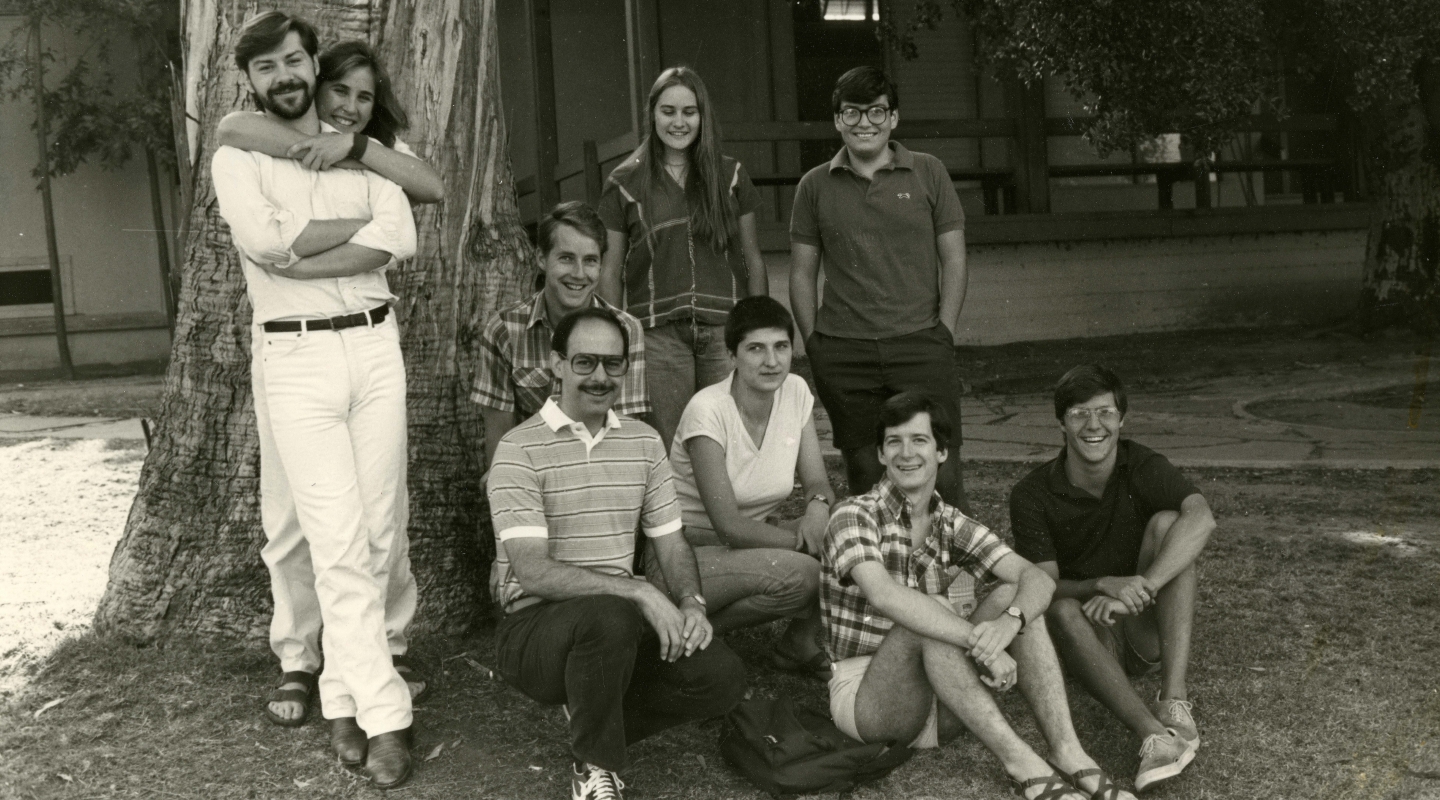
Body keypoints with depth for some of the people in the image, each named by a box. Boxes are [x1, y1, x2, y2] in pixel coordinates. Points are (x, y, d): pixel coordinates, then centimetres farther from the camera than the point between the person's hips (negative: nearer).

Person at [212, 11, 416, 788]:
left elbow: (400, 240, -4)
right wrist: (362, 222, -5)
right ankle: (385, 715, -3)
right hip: (295, 358, -3)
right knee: (337, 542, -8)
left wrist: (297, 260, -12)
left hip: (375, 346, 3)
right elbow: (265, 241, -14)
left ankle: (342, 691, 19)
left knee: (376, 535, 4)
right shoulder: (238, 158, 6)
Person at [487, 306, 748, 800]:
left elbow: (671, 543, 11)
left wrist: (690, 602, -10)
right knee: (609, 617, -37)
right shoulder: (520, 450, -11)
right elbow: (533, 572, -20)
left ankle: (595, 723, 9)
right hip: (535, 627, -5)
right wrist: (639, 591, -26)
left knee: (722, 676, -17)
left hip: (620, 621, 5)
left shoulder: (645, 442, 8)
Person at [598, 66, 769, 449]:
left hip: (726, 330, 1)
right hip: (658, 335, -1)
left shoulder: (730, 176, 10)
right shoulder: (625, 183, 7)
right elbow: (610, 271, 9)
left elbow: (753, 260, 13)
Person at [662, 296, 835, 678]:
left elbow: (818, 483, 2)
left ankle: (802, 641, 6)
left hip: (748, 544, 6)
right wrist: (813, 543, -26)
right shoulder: (708, 409, -21)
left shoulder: (795, 391, -2)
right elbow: (728, 525, -24)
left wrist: (818, 506, -22)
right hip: (689, 551, -6)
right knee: (799, 575, -31)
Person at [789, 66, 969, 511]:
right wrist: (813, 343, 3)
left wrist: (943, 334, -2)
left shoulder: (928, 173, 8)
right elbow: (801, 274, 12)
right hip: (844, 353, 1)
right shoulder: (815, 185, 10)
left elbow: (953, 261, 7)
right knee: (864, 474, 7)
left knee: (940, 470, -5)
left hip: (920, 343, -1)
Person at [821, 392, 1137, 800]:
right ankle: (1020, 762, -32)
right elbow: (883, 595, -31)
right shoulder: (855, 516, -10)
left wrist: (1009, 621, -29)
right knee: (927, 617, -32)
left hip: (936, 702, 5)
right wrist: (979, 641, -38)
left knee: (1013, 595, -13)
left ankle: (1067, 752, -24)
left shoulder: (951, 524, 7)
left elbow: (1036, 578, -6)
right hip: (862, 697, -5)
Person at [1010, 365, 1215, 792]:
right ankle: (1153, 734, -46)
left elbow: (1201, 518, -28)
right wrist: (1103, 585, -34)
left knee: (1166, 521, -22)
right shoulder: (1032, 494, -8)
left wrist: (1140, 588, -40)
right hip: (1091, 633, -1)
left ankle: (1174, 702, -34)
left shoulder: (1144, 467, -7)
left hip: (1147, 632, 1)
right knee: (1061, 611, -34)